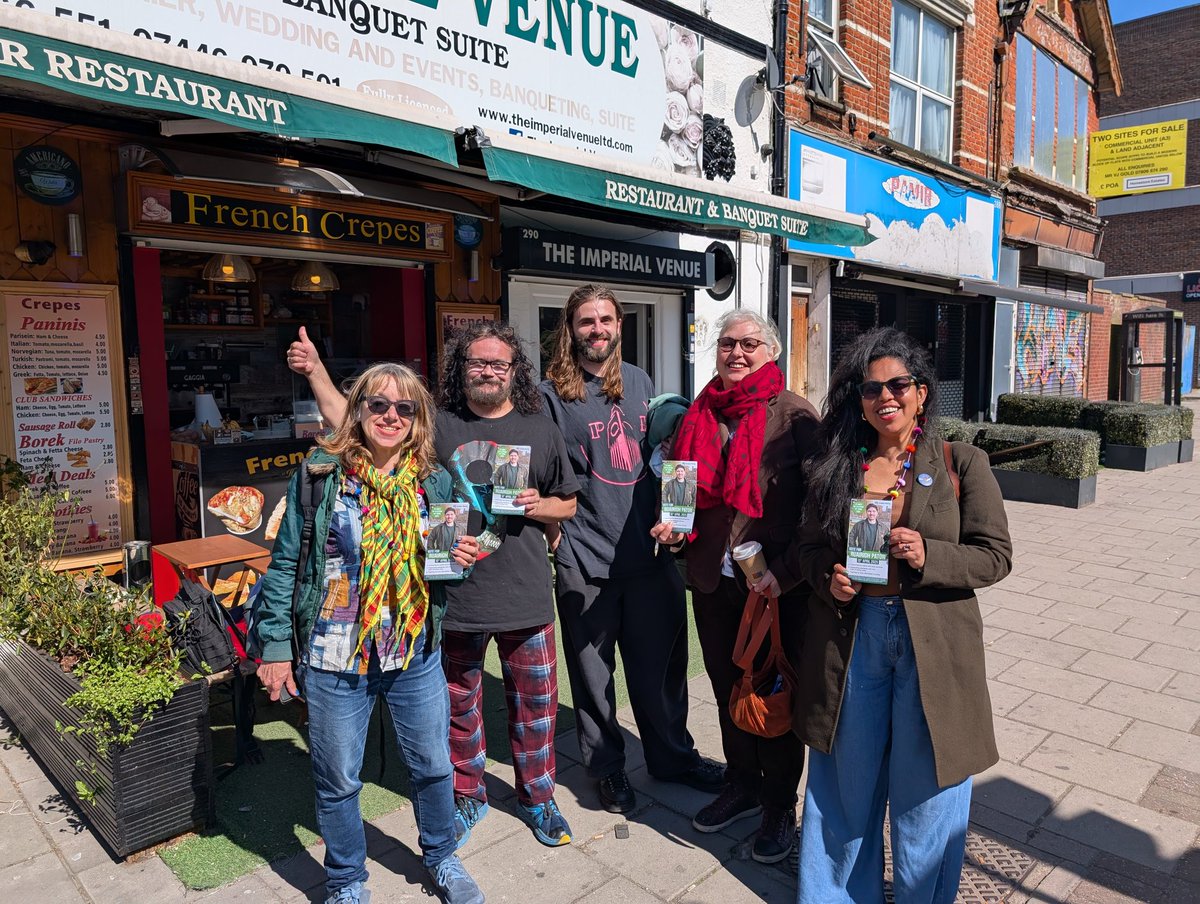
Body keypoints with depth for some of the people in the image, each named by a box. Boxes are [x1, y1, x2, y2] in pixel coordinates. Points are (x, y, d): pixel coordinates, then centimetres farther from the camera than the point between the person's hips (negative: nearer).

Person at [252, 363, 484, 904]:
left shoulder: (433, 483, 0)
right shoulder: (320, 476, -9)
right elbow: (285, 564, -5)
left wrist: (460, 559, -9)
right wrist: (275, 646, -6)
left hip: (416, 655, 3)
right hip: (335, 658, -2)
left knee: (434, 766, 17)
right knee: (338, 780, 14)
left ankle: (441, 858, 45)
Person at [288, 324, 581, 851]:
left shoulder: (540, 431, 3)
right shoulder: (436, 426, 0)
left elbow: (568, 504, 11)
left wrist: (538, 506, -9)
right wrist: (315, 371, -15)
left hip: (524, 598, 1)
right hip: (455, 596, 0)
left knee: (535, 703, 13)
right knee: (459, 705, 16)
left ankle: (536, 797, 36)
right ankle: (468, 796, 39)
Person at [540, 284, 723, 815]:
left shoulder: (639, 382, 10)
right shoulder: (553, 394, -4)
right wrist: (558, 539, -10)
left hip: (648, 550, 4)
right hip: (585, 559, -4)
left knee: (663, 663, 14)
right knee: (593, 671, 10)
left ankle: (672, 756, 35)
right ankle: (607, 768, 31)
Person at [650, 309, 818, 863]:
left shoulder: (795, 417, -8)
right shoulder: (698, 416, 8)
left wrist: (787, 570, -19)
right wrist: (672, 526, -1)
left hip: (777, 587, -5)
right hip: (712, 581, 5)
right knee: (727, 688, 18)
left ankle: (781, 806, 30)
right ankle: (742, 786, 40)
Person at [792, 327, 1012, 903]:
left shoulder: (962, 465, -2)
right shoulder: (834, 465, 3)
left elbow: (996, 554, -4)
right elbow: (811, 546, 10)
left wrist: (927, 556, -20)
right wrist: (829, 580, -10)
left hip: (932, 644, -2)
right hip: (850, 635, 2)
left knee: (924, 788, 12)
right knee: (846, 783, 17)